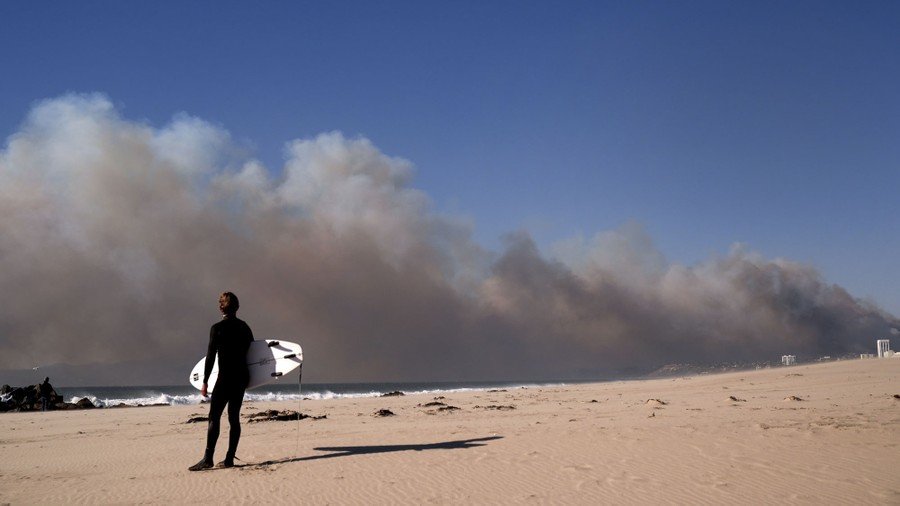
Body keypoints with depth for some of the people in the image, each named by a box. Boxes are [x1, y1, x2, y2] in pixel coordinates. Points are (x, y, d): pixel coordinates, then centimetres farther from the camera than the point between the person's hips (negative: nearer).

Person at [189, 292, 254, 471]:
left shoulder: (217, 328, -8)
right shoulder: (244, 327, 8)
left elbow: (211, 356, -11)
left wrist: (205, 381, -9)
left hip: (225, 377, -6)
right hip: (242, 376, 6)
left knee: (214, 417, -7)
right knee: (234, 417, 8)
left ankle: (208, 458, -14)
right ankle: (229, 459, 8)